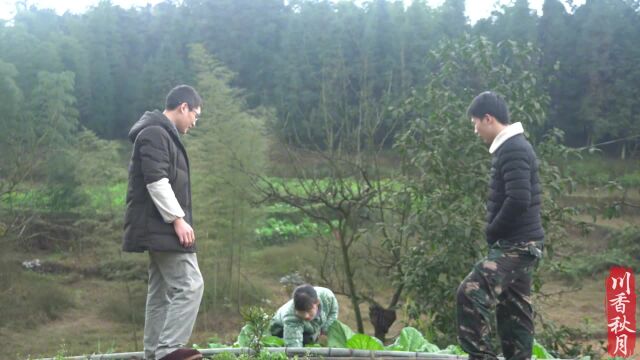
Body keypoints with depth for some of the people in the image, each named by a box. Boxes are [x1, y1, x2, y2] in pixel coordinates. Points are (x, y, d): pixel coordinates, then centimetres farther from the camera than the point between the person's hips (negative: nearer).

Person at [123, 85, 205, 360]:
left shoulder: (162, 134, 22)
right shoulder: (155, 133, -11)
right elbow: (156, 181, -21)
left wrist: (175, 219, 22)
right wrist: (177, 219, -21)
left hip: (160, 227, 11)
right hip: (163, 226, -11)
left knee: (161, 292, 10)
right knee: (189, 285, -13)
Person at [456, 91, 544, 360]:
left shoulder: (512, 149, -16)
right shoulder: (512, 147, 15)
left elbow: (519, 200, -25)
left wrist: (492, 233, -13)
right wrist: (495, 234, 11)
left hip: (516, 244, -10)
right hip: (518, 243, 10)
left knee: (472, 294, -17)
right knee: (514, 309, 12)